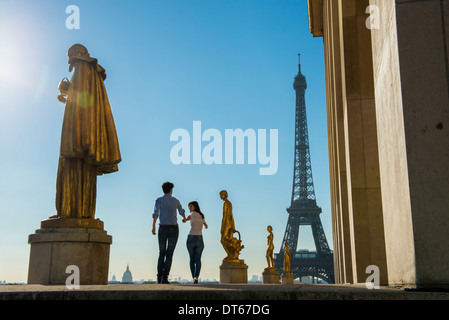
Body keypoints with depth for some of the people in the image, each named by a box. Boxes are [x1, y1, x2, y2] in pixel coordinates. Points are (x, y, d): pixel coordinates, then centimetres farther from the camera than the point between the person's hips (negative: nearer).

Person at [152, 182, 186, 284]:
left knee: (162, 254, 12)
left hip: (163, 229, 0)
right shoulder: (176, 201, 11)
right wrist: (184, 218, 55)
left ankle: (159, 278, 6)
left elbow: (156, 212, -17)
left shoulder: (159, 200, 2)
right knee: (169, 254, -2)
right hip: (173, 229, 0)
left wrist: (153, 226, -23)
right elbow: (181, 211, 32)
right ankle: (165, 278, -13)